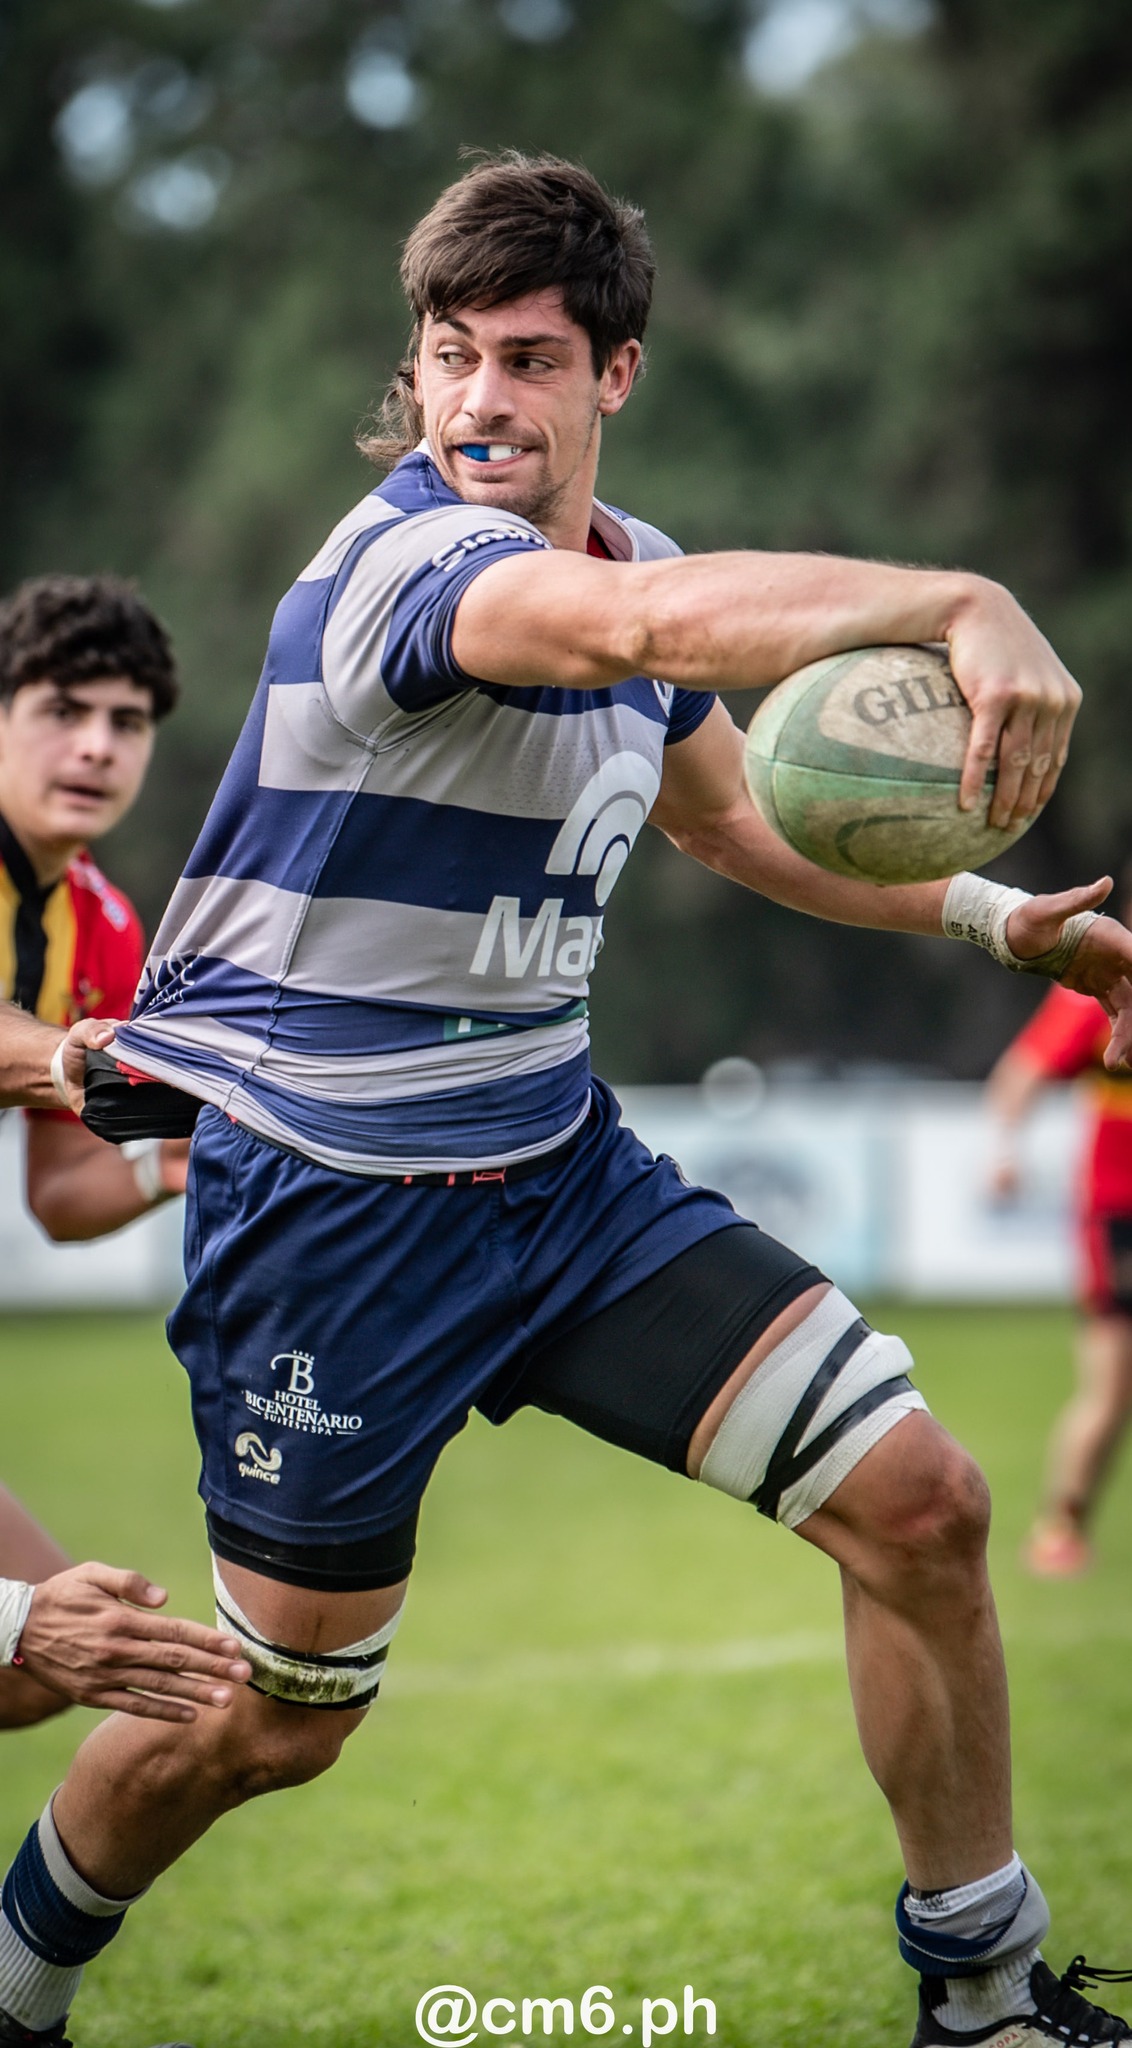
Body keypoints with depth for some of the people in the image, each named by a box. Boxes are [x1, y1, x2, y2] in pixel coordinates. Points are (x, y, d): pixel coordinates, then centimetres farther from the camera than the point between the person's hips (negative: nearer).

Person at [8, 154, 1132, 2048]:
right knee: (274, 1718, 4)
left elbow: (730, 813, 26)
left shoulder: (637, 563, 5)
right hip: (331, 1198, -7)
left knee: (916, 1500, -4)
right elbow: (642, 629, -46)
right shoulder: (404, 559, -22)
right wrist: (961, 602, -57)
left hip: (559, 1163, 7)